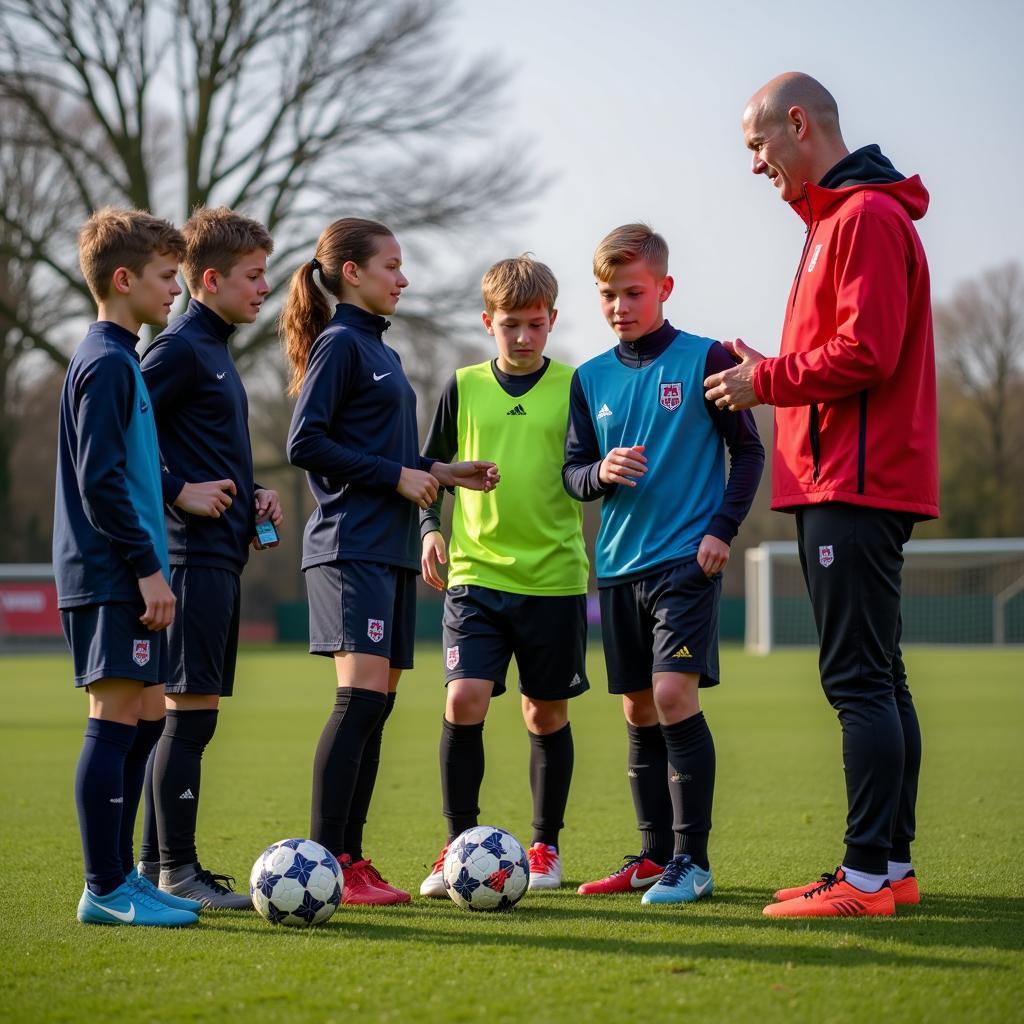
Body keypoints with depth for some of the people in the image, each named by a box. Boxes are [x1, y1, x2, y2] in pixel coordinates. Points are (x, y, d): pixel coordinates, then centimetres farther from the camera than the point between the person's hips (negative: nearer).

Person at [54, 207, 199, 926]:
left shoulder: (122, 360, 19)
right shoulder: (105, 364, -12)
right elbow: (100, 481, -18)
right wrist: (147, 566, -17)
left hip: (127, 577, 10)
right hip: (110, 576, -10)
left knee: (147, 718, 11)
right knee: (116, 719, -9)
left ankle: (121, 874, 17)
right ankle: (105, 890, -7)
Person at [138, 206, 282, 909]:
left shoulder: (217, 350, 19)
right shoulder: (180, 348, -10)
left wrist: (251, 496, 13)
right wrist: (178, 494, -16)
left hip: (221, 554, 10)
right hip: (195, 553, -10)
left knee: (188, 712, 11)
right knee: (191, 710, -9)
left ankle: (157, 863, 17)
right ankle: (175, 870, -5)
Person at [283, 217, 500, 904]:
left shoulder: (381, 350, 21)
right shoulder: (340, 343, -6)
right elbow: (306, 444, -14)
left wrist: (440, 473, 13)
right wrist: (396, 475, -13)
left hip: (391, 549, 9)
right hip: (351, 545, -9)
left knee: (378, 703, 7)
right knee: (362, 693, -17)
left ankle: (351, 860, 10)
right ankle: (325, 865, -17)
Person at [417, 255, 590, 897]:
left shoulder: (573, 386, 2)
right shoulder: (464, 387, 6)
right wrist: (430, 527, 0)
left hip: (554, 576, 0)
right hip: (475, 574, 0)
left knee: (547, 712, 7)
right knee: (464, 700, -13)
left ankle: (545, 846, 22)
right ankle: (459, 844, -2)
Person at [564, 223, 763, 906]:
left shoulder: (704, 359, -2)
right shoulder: (591, 378, 10)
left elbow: (749, 451, 1)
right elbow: (572, 472, 12)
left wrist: (722, 529, -8)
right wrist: (600, 473, -11)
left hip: (686, 559, -5)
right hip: (619, 566, 5)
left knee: (675, 695, -15)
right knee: (639, 712, 8)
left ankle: (692, 860, -10)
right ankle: (655, 855, 17)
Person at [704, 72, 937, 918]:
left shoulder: (868, 217, -11)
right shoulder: (839, 217, 21)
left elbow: (865, 354, -20)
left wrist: (765, 381, -9)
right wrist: (767, 374, 8)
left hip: (855, 485, -11)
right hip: (844, 484, 11)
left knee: (858, 678, -11)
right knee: (876, 679, 10)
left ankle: (867, 877, -11)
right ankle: (892, 865, 14)